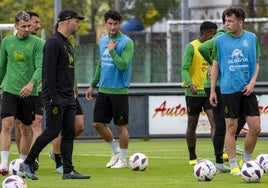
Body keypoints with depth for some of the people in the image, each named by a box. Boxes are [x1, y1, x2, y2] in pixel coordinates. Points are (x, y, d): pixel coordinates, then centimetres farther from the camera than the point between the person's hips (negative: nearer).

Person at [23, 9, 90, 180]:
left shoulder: (68, 44, 18)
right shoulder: (53, 43, -12)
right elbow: (49, 72, -17)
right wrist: (53, 97, -21)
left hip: (68, 98, 9)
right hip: (56, 97, -9)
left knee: (69, 133, 4)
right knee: (52, 132, -8)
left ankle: (68, 171, 3)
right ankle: (28, 163, 3)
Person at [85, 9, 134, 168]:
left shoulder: (127, 42, -11)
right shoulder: (103, 41, 11)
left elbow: (123, 65, -21)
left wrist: (112, 50, -16)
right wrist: (93, 85, 19)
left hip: (119, 91, -7)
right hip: (103, 89, 7)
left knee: (121, 126, 0)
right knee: (98, 123, 6)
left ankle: (122, 159, 11)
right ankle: (115, 151, 24)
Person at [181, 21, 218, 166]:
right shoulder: (191, 47, -8)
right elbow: (185, 69, -16)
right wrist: (190, 83, -32)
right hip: (194, 93, -4)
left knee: (215, 122, -13)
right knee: (192, 125, 7)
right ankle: (192, 157, 19)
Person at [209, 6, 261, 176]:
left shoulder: (252, 39, 5)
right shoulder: (220, 40, 1)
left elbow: (257, 63, 11)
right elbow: (215, 65, 5)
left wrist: (252, 82, -4)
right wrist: (212, 90, 2)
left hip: (247, 90, 2)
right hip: (228, 90, -2)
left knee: (255, 128, -1)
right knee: (231, 128, -1)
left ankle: (247, 160, 18)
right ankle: (234, 165, 8)